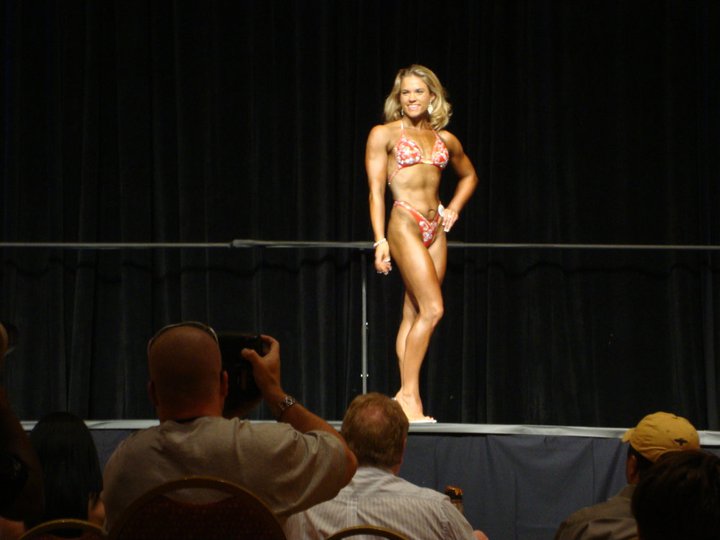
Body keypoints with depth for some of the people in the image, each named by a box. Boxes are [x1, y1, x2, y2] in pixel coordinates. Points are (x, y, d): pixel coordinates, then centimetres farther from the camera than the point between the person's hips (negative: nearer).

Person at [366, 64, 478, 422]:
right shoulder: (384, 135, 0)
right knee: (432, 309, -16)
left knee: (414, 314, 4)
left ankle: (408, 397, 4)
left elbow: (468, 176, 31)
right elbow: (376, 190, -4)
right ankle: (408, 394, -11)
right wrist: (380, 241, -12)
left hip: (435, 229, 5)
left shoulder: (445, 139, 14)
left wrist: (453, 210, 15)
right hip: (404, 224, -5)